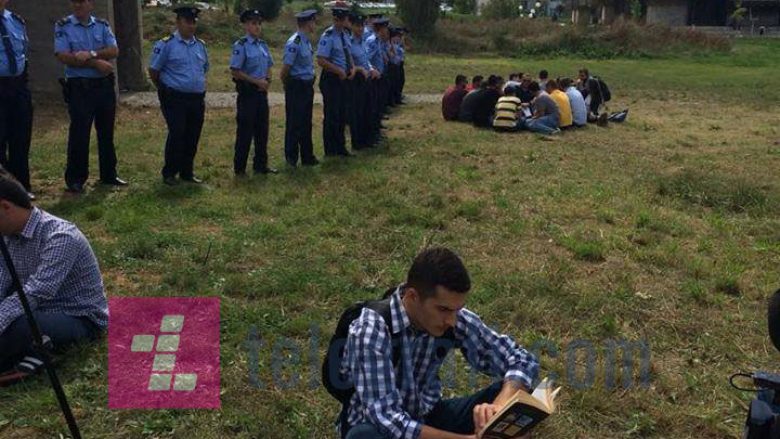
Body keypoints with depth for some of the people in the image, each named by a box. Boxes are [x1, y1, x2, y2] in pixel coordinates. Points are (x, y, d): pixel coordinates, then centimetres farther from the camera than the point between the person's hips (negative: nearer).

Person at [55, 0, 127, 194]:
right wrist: (96, 63, -16)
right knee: (79, 134, -3)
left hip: (105, 86, 4)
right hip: (80, 88, -4)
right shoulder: (63, 26, -2)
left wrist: (90, 54, -19)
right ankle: (75, 179, 5)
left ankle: (109, 174, 22)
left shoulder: (103, 25, 8)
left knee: (106, 133, 11)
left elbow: (114, 51, -4)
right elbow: (64, 56, -13)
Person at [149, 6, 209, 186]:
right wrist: (165, 90, 8)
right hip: (175, 99, -5)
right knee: (177, 135, -8)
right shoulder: (166, 44, -7)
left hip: (197, 98, 5)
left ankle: (187, 172, 22)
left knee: (193, 137, 8)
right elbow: (153, 71, -1)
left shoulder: (201, 45, 11)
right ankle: (169, 173, 7)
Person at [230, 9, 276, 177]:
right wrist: (257, 81, -16)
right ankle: (239, 168, 9)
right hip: (247, 92, -7)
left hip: (262, 92, 7)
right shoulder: (241, 46, -11)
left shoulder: (263, 45, 10)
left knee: (262, 129, 12)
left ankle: (261, 165, 24)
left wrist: (267, 81, 0)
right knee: (245, 131, -1)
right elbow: (235, 71, -15)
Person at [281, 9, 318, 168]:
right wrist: (288, 86, -1)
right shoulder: (294, 43, -20)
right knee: (294, 123, 3)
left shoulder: (306, 41, 8)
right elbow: (286, 69, -16)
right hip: (296, 87, -8)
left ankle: (307, 157, 28)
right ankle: (291, 158, 17)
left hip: (307, 86, 8)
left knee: (306, 123, 16)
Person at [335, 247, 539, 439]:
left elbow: (523, 361, -11)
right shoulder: (371, 330, -31)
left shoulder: (456, 320, -16)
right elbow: (386, 419, -35)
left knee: (512, 395, -15)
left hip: (427, 417, 5)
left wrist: (499, 407, -32)